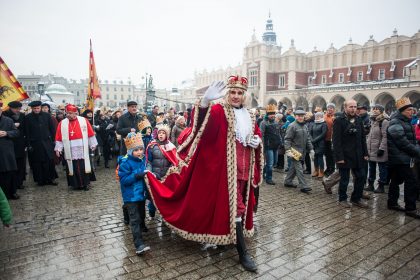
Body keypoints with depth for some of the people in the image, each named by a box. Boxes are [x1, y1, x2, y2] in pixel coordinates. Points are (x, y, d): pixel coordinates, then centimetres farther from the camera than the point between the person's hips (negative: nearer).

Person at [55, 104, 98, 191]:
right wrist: (58, 148, 0)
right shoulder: (62, 123, 3)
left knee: (84, 166, 4)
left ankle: (86, 183, 17)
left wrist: (93, 144, 2)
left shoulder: (83, 121, -1)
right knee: (73, 167, 5)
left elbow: (90, 134, 2)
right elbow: (59, 137, 5)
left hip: (82, 150, -1)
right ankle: (76, 184, 18)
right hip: (70, 151, 1)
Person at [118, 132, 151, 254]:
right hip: (131, 196, -7)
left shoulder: (143, 159, 1)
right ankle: (139, 244, -7)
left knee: (141, 215, 26)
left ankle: (141, 228, 52)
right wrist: (136, 176, -32)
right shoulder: (125, 162, -19)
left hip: (141, 193, 7)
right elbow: (123, 180, -23)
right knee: (134, 219, -8)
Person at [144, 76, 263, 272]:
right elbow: (202, 123, -27)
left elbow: (257, 135, 23)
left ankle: (227, 237, 41)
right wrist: (205, 102, -47)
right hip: (227, 168, -7)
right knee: (234, 207, -3)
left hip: (244, 168, 8)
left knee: (241, 204, 19)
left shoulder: (249, 116, 12)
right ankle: (243, 253, 10)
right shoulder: (219, 111, -8)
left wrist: (257, 141, -2)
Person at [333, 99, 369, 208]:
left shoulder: (358, 120, 9)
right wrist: (339, 157, -18)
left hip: (358, 155, 6)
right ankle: (342, 199, 22)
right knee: (344, 179, 5)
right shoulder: (339, 120, -10)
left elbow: (363, 138, 12)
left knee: (360, 177, 9)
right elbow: (336, 140, -14)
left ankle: (356, 198, 25)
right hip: (345, 155, -6)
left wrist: (365, 153, 6)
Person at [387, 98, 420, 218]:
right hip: (400, 158, -9)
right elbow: (403, 143, -21)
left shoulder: (406, 122, 15)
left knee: (396, 180, 14)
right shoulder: (395, 123, -15)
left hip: (403, 158, 10)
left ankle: (392, 203, 23)